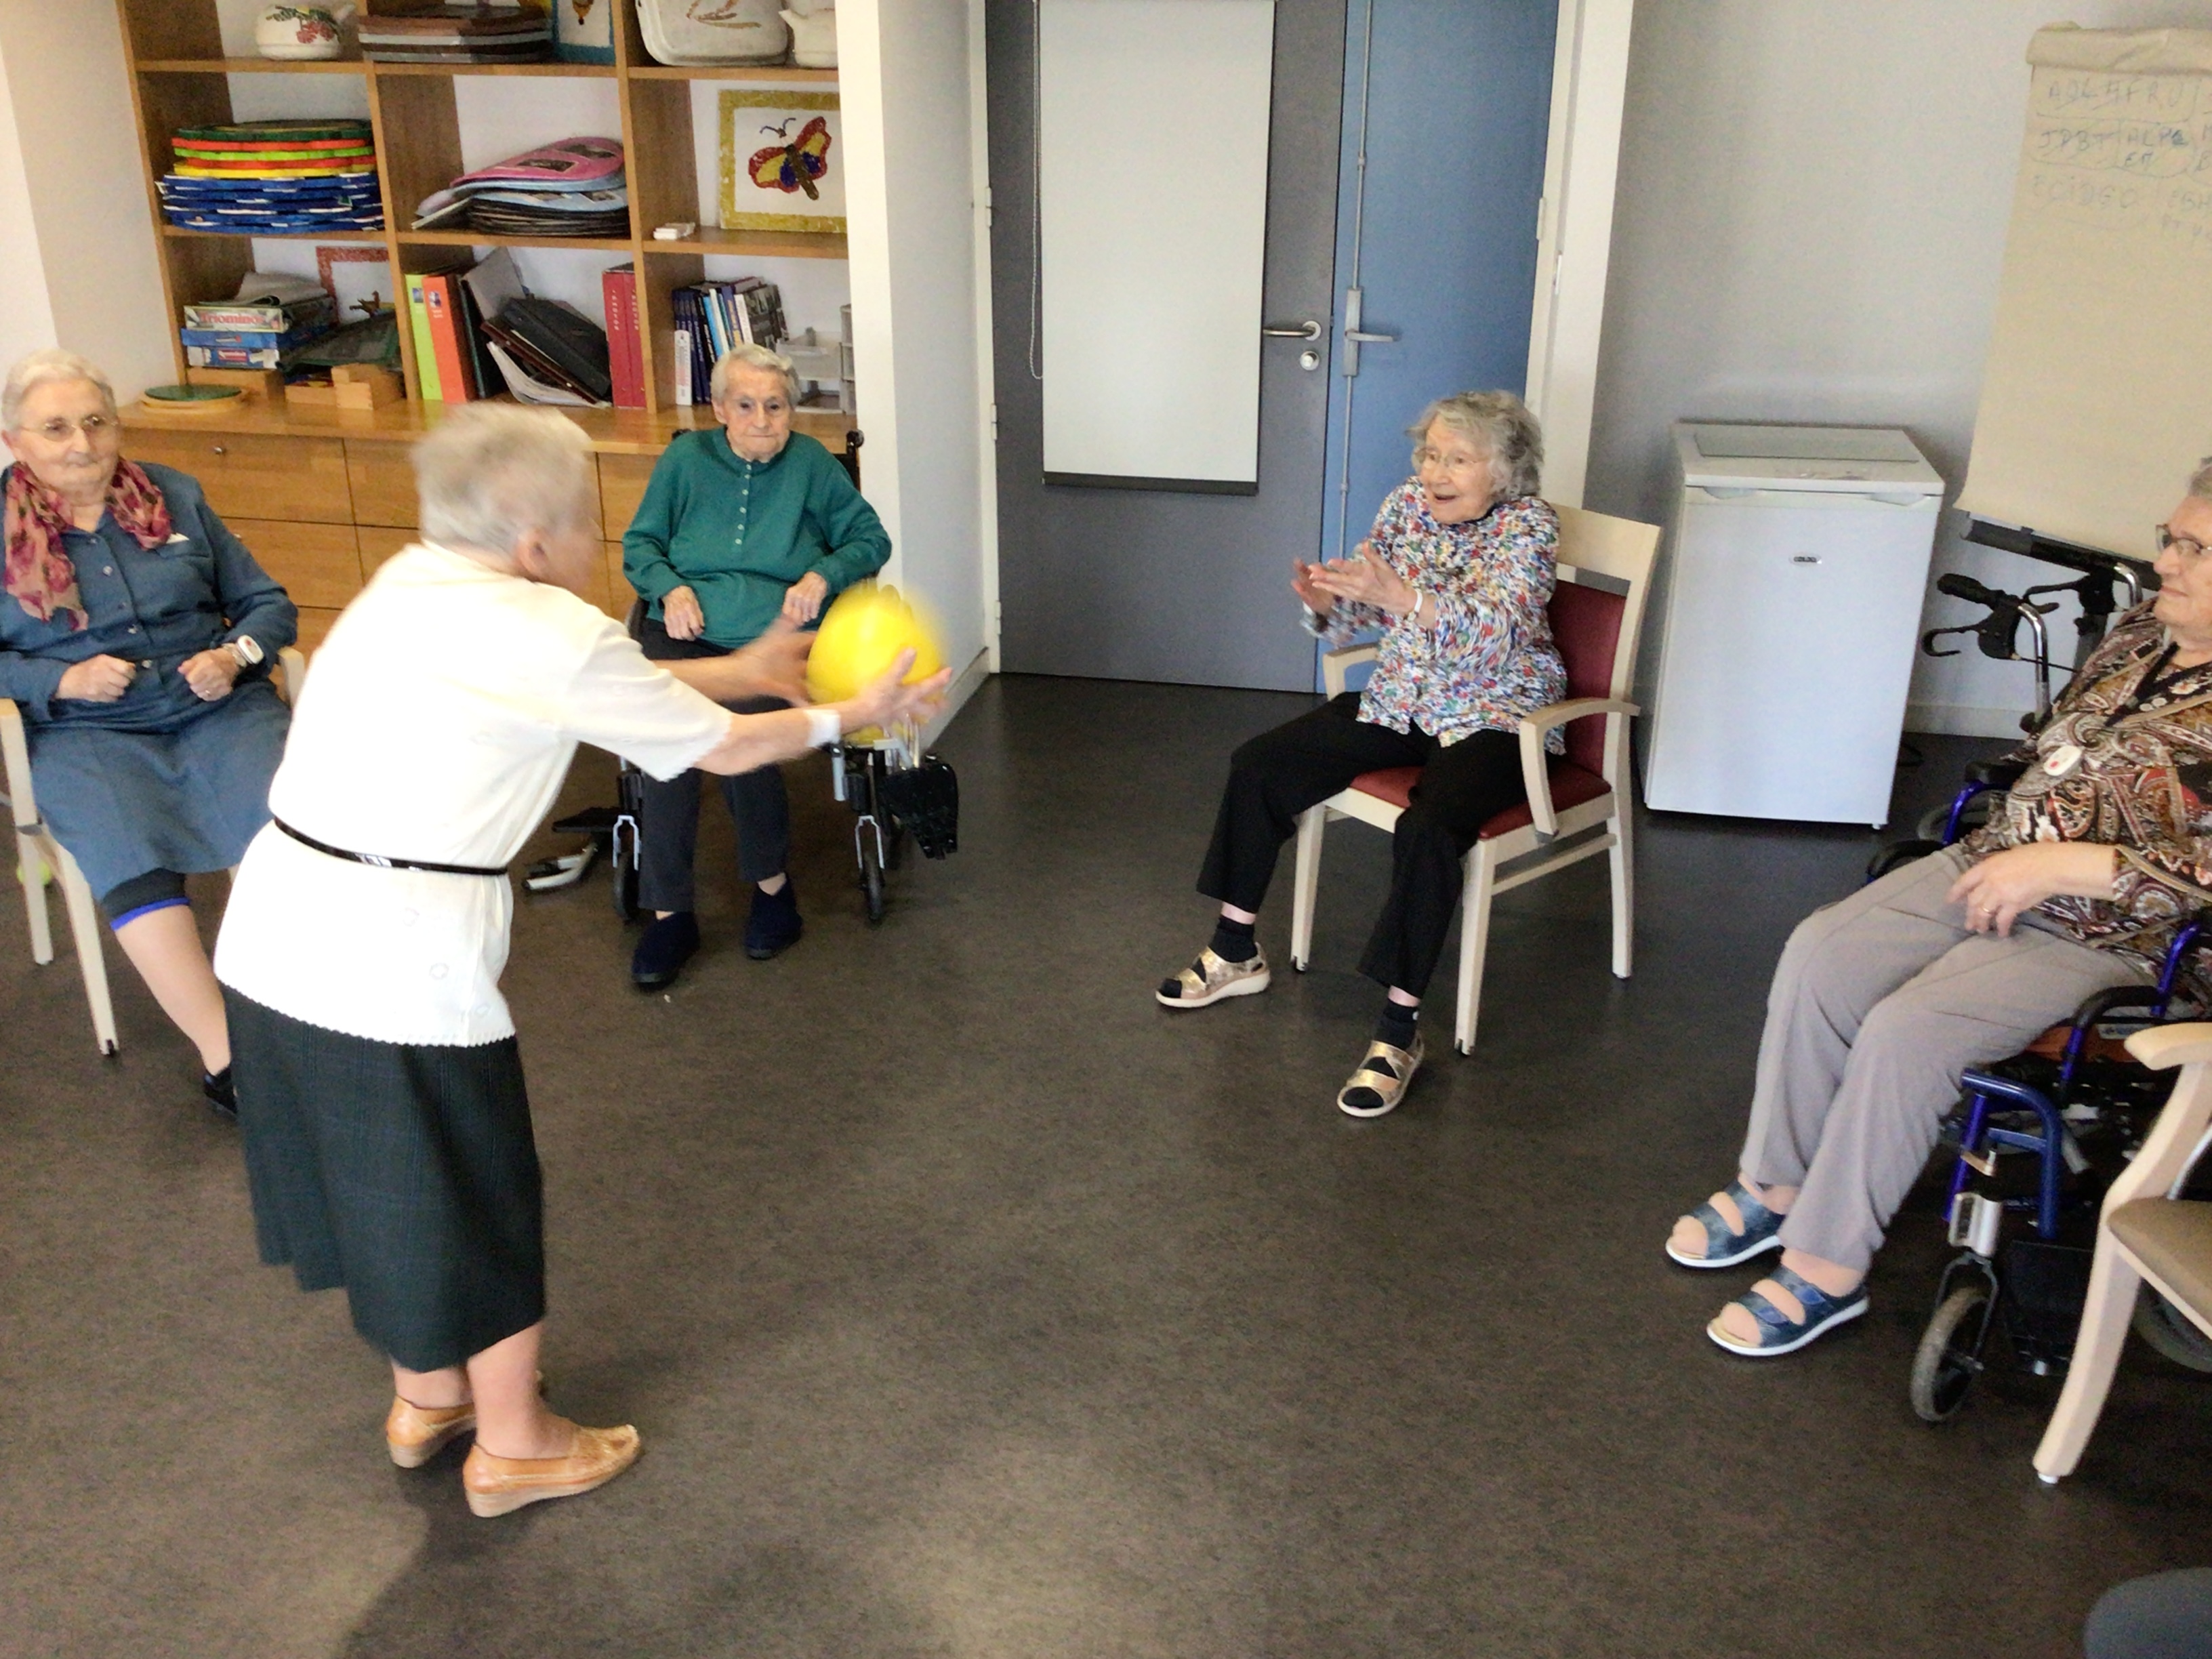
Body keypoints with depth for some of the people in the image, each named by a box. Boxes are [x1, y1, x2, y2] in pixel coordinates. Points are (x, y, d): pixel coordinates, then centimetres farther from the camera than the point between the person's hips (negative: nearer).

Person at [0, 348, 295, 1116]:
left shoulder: (174, 496, 12)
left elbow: (268, 602, 14)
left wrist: (238, 654, -7)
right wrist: (62, 680, -11)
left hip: (218, 709, 1)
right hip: (87, 736, -1)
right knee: (133, 867, -32)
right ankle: (225, 1059, -27)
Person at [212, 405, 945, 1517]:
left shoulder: (409, 583, 10)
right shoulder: (556, 636, -14)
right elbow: (723, 749, -2)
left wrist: (740, 669, 26)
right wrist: (854, 715, 14)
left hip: (272, 926, 8)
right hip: (396, 956, -8)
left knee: (379, 1181, 25)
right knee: (476, 1196, 13)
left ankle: (427, 1397, 46)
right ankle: (515, 1446, 32)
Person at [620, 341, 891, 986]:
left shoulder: (812, 464, 11)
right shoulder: (685, 459, 13)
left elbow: (871, 539, 15)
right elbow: (638, 544, 17)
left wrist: (824, 575, -4)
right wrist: (671, 587, -4)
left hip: (775, 636, -1)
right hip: (686, 634, 1)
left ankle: (772, 884, -4)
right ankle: (669, 915, -18)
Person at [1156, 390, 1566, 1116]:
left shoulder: (1528, 526, -14)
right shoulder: (1407, 505, 2)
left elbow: (1493, 634, -29)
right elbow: (1366, 609, 7)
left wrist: (1400, 595, -42)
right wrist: (1326, 601, -17)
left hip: (1491, 721, -7)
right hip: (1400, 702, 7)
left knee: (1427, 830, -35)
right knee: (1258, 764, -4)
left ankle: (1399, 1031, -25)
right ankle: (1236, 952, 9)